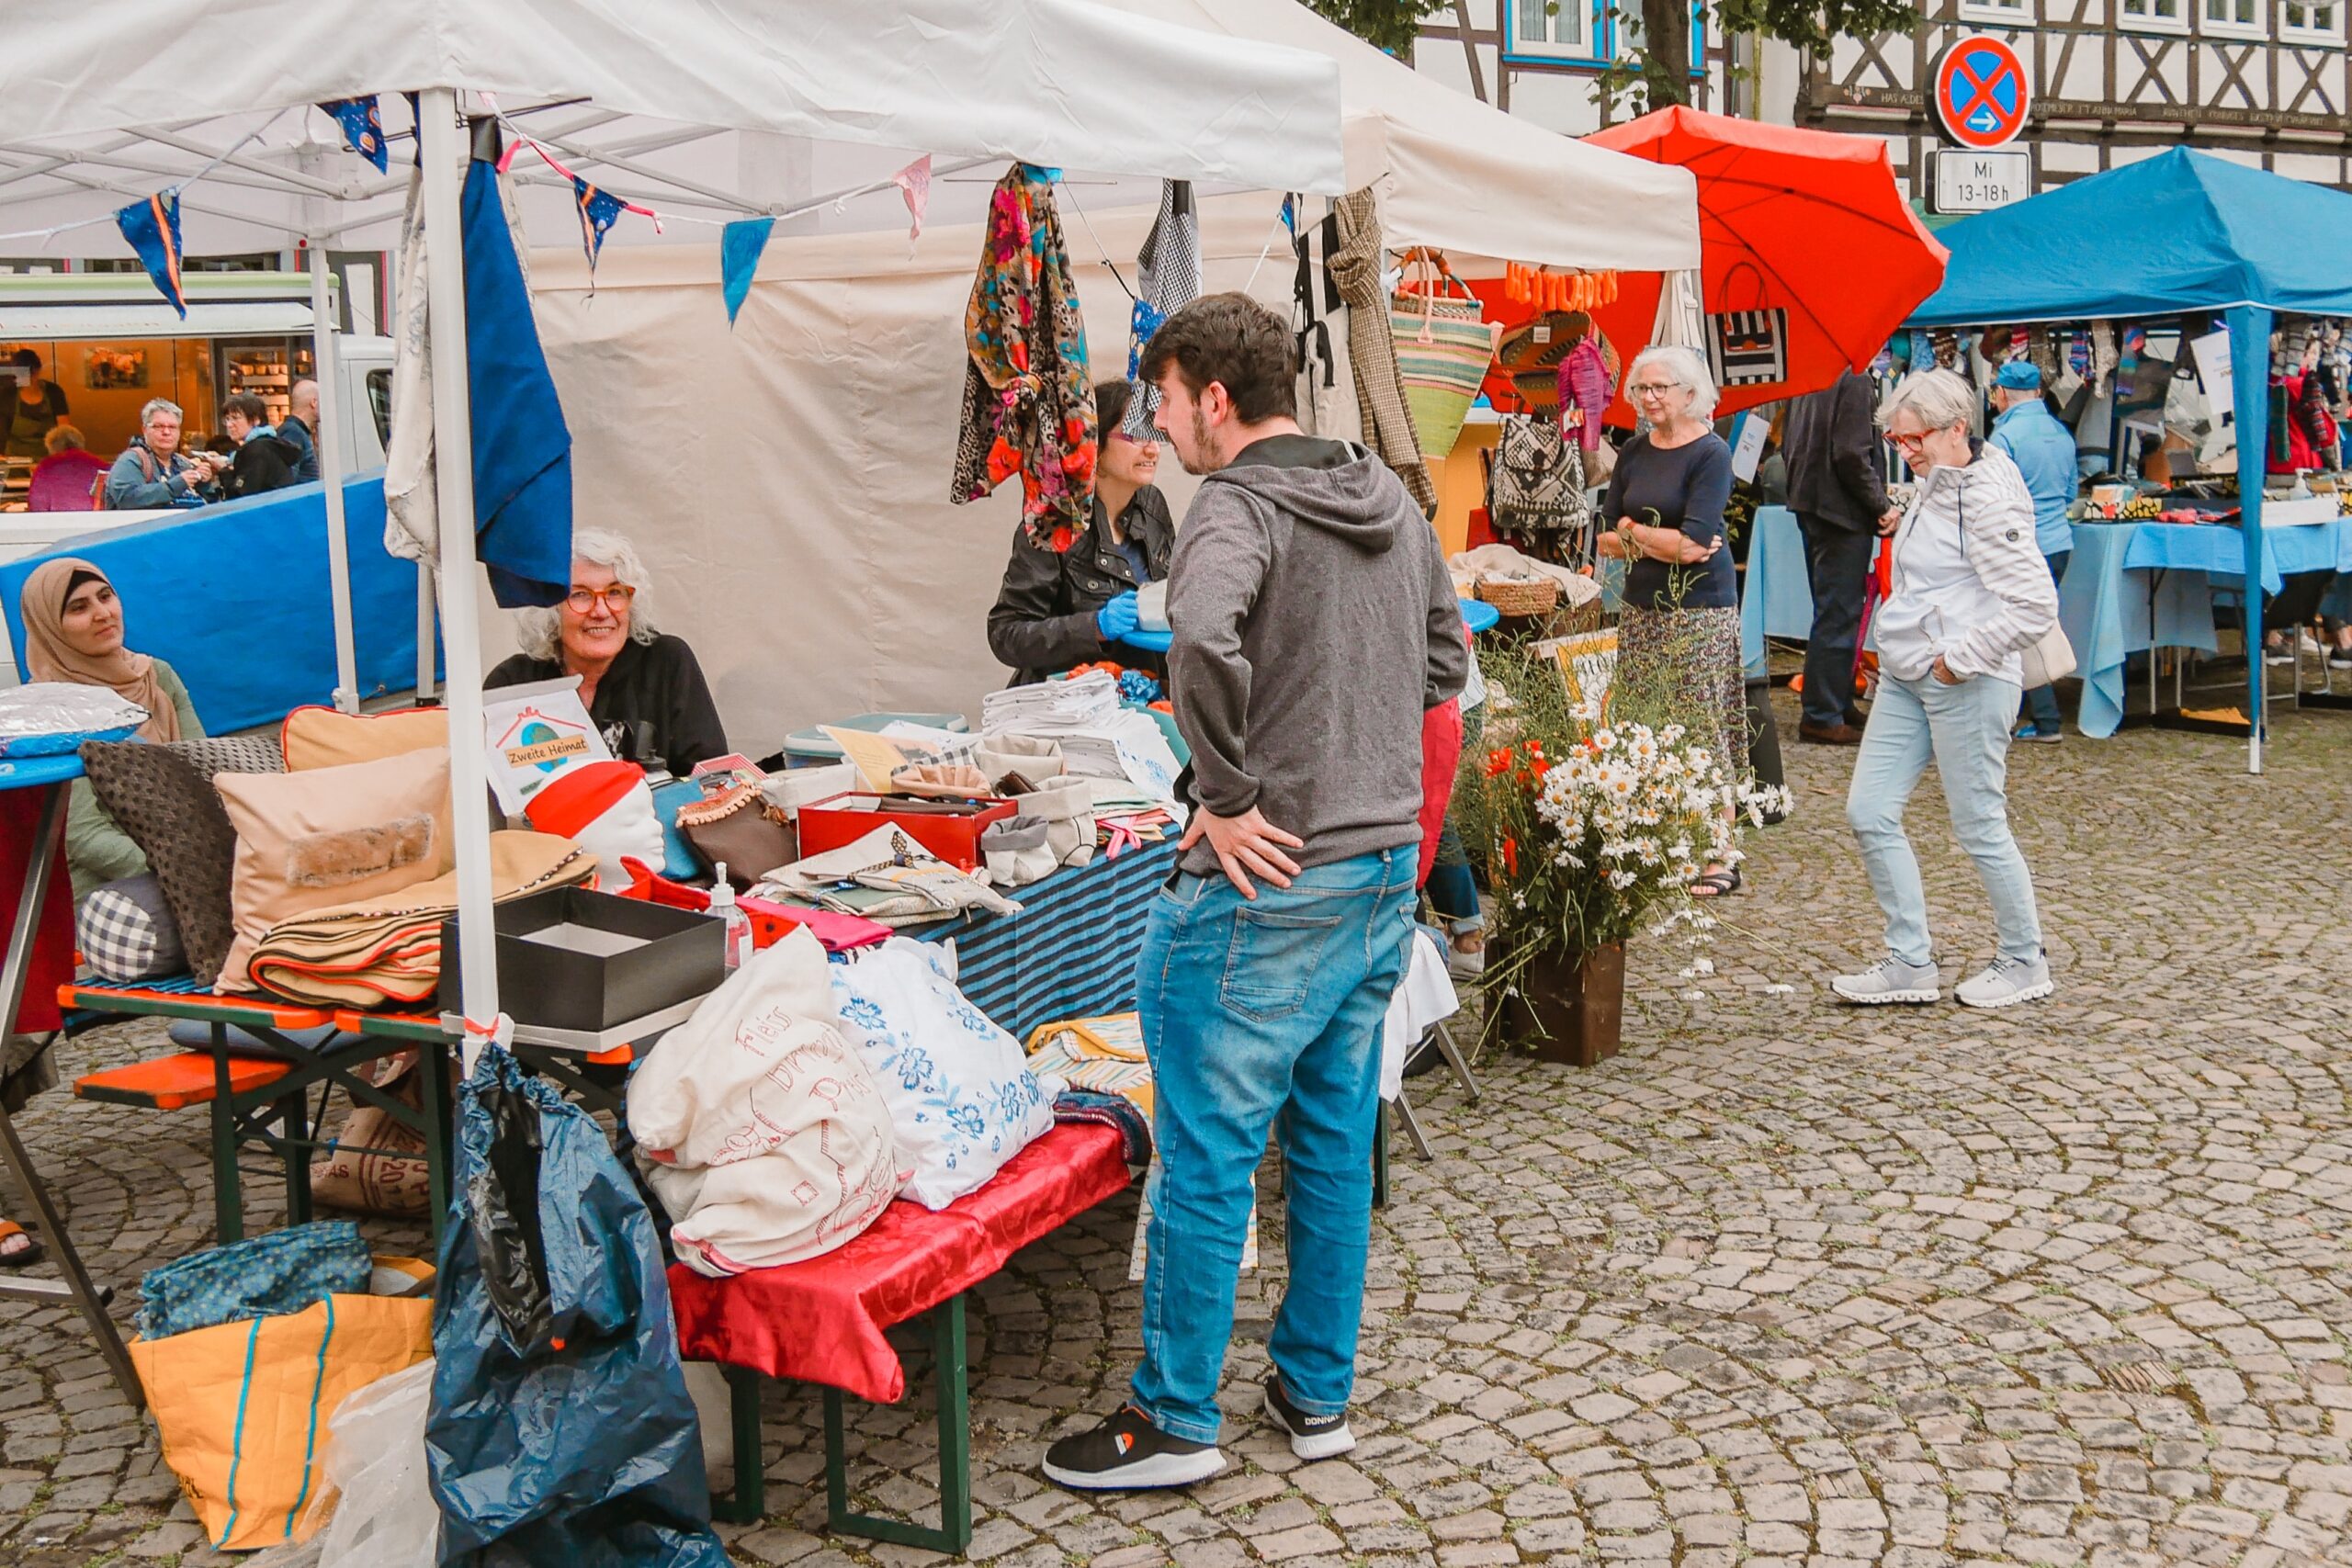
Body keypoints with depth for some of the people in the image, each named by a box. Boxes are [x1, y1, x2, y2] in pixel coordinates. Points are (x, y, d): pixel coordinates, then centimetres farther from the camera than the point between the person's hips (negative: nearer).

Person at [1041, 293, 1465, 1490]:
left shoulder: (1237, 507, -15)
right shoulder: (1390, 499, 11)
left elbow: (1203, 643, -35)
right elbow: (1445, 658, 22)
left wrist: (1229, 795, -24)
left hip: (1267, 884, -8)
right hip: (1385, 864, 8)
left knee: (1206, 1154, 3)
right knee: (1336, 1143, 17)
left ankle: (1175, 1419, 15)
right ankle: (1316, 1393, 29)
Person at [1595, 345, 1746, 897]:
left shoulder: (1711, 453, -8)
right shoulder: (1634, 452, 11)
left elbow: (1695, 542, -18)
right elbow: (1606, 539, 8)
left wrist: (1633, 531, -4)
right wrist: (1667, 544, -8)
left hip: (1700, 611, -6)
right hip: (1641, 609, 6)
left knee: (1703, 732, -3)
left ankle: (1719, 859, 3)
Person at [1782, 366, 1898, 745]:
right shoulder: (1854, 379, -16)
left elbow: (1790, 446, 17)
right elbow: (1852, 455, -22)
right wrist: (1882, 507, -13)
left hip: (1809, 506, 9)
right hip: (1843, 513, -9)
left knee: (1833, 610, 18)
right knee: (1838, 615, -4)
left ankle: (1839, 704, 27)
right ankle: (1823, 717, -1)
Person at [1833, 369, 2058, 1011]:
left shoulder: (1987, 500, -16)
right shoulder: (1933, 487, 11)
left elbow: (2036, 607, -21)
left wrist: (1961, 657, -17)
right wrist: (1905, 649, 16)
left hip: (1966, 684, -9)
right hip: (1905, 678, 9)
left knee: (1979, 826, 1)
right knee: (1869, 812, 5)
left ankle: (2025, 963, 19)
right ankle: (1910, 964, 13)